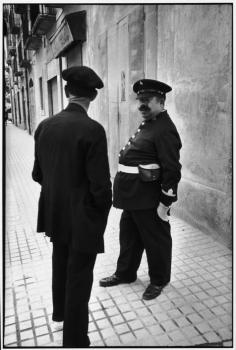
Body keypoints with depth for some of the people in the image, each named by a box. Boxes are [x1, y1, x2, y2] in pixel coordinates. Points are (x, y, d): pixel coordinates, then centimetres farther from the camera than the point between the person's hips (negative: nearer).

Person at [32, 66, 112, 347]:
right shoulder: (92, 129, -21)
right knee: (79, 278, 10)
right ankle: (74, 339, 28)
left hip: (54, 213, 7)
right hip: (83, 217, -6)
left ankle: (60, 311, 53)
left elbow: (37, 173, 4)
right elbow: (100, 183, -20)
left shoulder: (45, 125, -3)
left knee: (60, 264, 28)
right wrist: (103, 211, -2)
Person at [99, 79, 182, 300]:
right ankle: (125, 273, 41)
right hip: (132, 196, 9)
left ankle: (159, 280, 32)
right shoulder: (146, 124, 13)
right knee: (128, 236, 21)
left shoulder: (165, 130, -17)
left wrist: (166, 202, -19)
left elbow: (172, 169, -21)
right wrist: (127, 194, 18)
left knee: (155, 239, 10)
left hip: (148, 199, -9)